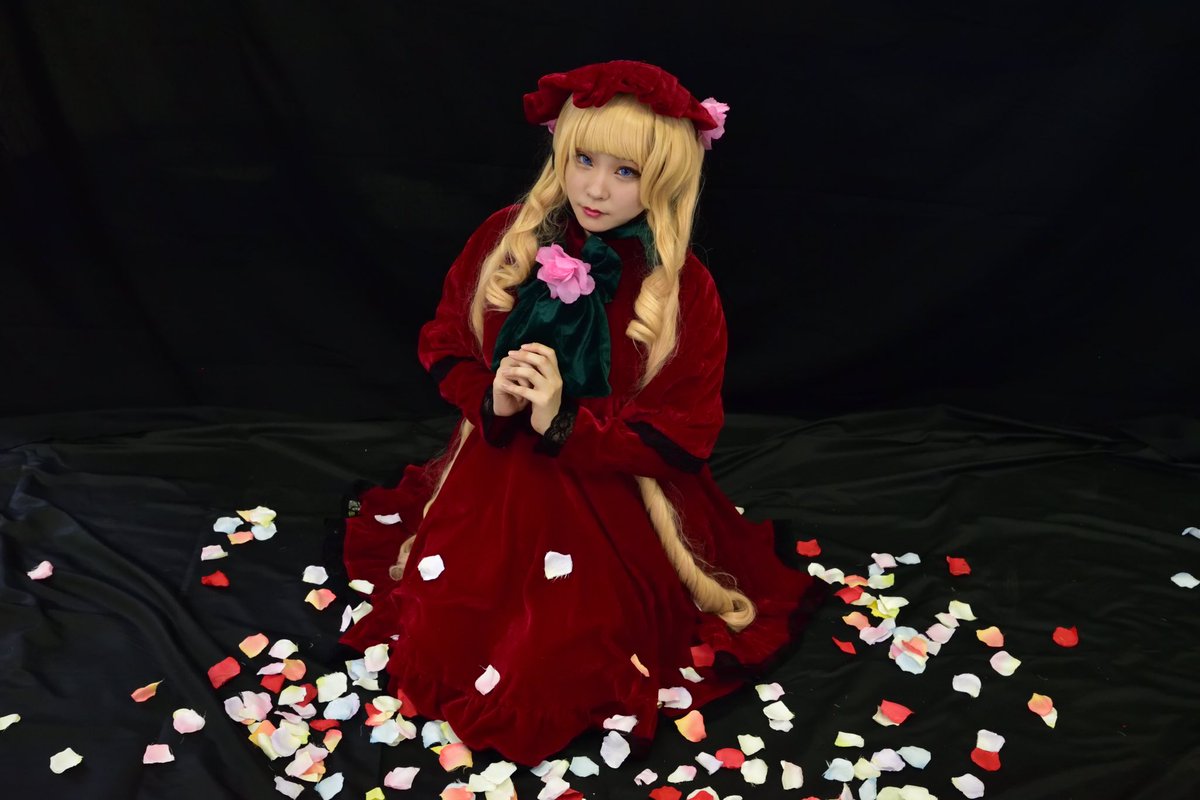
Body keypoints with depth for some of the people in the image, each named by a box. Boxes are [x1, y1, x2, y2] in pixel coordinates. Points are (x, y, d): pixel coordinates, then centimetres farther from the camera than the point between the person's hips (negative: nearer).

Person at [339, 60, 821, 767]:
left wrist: (565, 425, -24)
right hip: (497, 477, 3)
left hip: (616, 498, -2)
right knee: (442, 638, -3)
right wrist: (490, 397, -17)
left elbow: (688, 430, -14)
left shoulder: (685, 288, -14)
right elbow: (444, 342, 5)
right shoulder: (506, 239, -5)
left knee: (566, 659, -8)